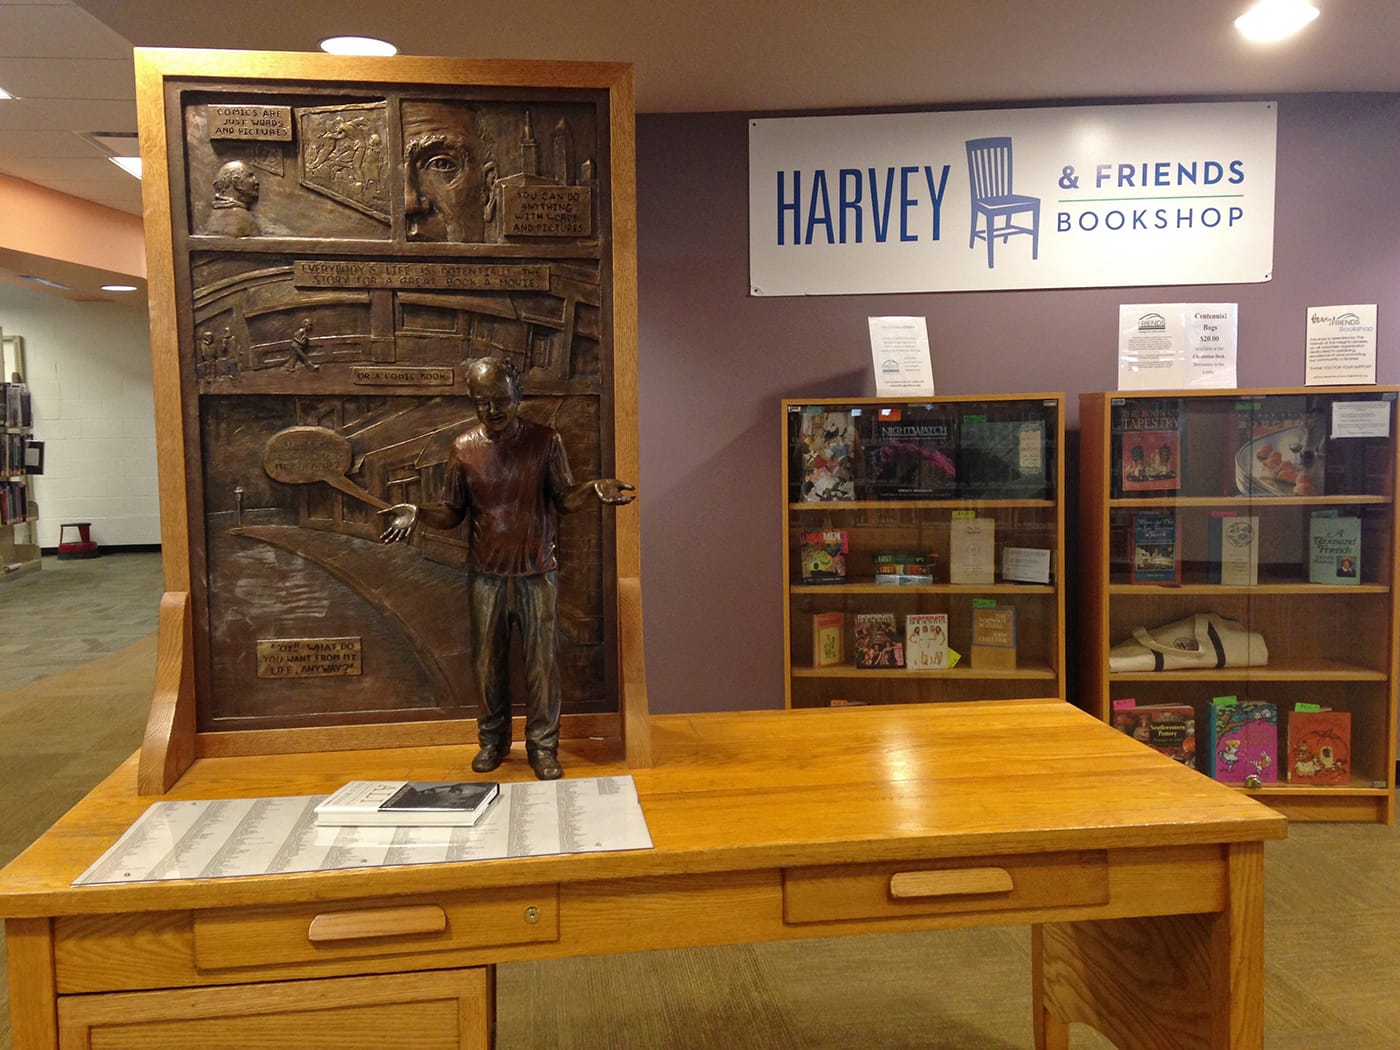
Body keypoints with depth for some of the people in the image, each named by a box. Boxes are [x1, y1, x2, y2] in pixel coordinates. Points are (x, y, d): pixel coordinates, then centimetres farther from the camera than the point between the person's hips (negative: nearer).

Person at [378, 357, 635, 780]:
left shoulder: (545, 440, -5)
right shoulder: (463, 448, -1)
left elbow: (564, 498, -2)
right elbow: (453, 511, 4)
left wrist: (596, 489, -22)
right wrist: (417, 515, -15)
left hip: (537, 572, -1)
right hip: (487, 575, 2)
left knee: (541, 661, 3)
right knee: (487, 661, 10)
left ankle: (543, 746, 16)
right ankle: (492, 741, 28)